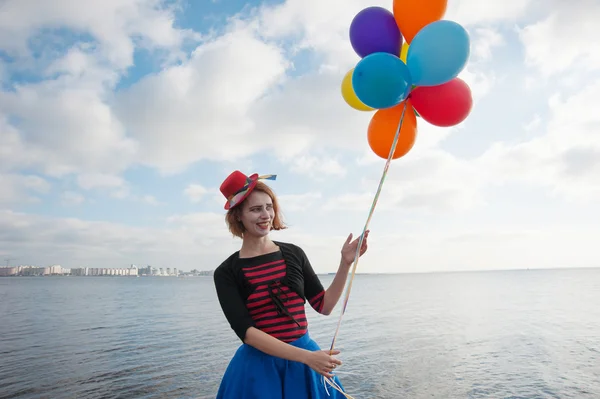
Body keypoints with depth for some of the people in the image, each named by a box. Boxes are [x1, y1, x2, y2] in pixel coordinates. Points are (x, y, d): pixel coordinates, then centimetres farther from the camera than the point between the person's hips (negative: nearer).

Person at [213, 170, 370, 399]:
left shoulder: (293, 254, -1)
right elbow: (246, 332, -16)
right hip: (259, 367, -2)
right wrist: (306, 356, -23)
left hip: (305, 363, 3)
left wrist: (345, 263, -8)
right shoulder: (226, 272, -9)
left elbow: (324, 305, 3)